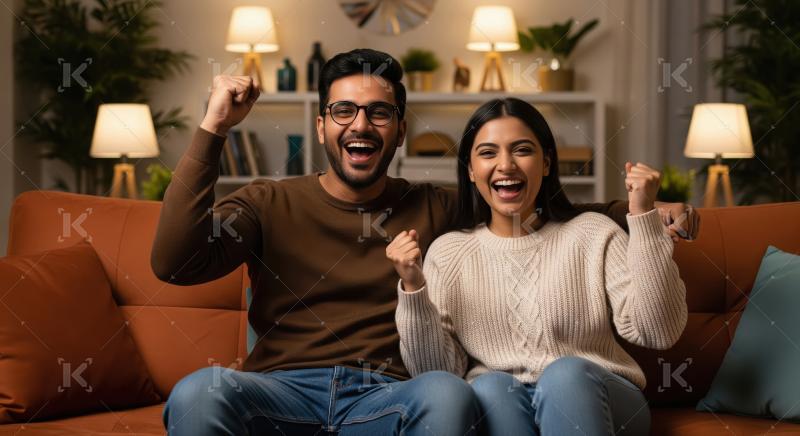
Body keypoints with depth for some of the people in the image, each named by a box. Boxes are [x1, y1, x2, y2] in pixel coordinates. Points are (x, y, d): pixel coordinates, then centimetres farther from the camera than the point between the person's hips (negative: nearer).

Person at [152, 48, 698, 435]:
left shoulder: (435, 209, 18)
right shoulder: (269, 204, 13)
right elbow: (173, 263, -3)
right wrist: (212, 130, -5)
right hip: (283, 389, -1)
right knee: (200, 390, -35)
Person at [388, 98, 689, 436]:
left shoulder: (593, 234, 5)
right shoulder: (448, 252, 8)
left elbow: (658, 332, -8)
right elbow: (435, 373, 1)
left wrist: (644, 217, -12)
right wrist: (413, 288, -13)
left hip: (592, 400, -1)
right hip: (497, 408, 1)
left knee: (568, 373, -32)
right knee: (490, 386, -31)